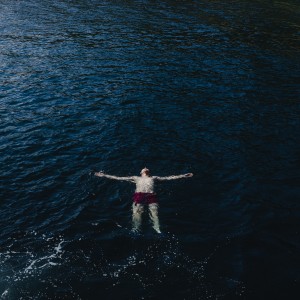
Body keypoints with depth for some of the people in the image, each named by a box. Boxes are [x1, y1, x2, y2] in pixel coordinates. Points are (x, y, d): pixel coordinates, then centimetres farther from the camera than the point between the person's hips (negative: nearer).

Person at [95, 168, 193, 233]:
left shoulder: (153, 178, 36)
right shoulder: (136, 178, 35)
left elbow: (169, 178, 31)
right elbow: (118, 178, 31)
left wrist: (184, 175, 25)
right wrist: (104, 175, 25)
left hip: (151, 196, 0)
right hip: (139, 195, 0)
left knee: (155, 214, -20)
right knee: (137, 213, -20)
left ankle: (158, 230, -29)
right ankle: (136, 231, -24)